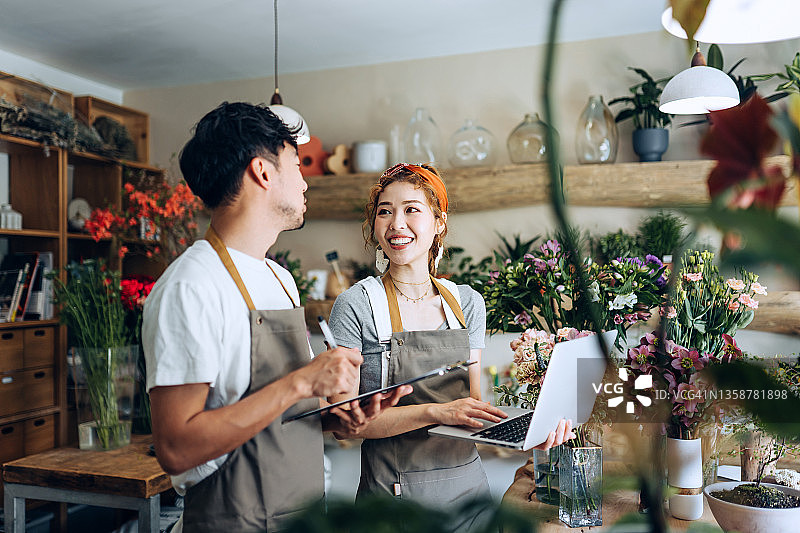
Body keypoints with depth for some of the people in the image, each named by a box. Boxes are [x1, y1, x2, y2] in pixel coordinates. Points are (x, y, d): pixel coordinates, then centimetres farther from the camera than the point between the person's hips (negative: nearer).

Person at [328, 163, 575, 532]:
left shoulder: (467, 302, 4)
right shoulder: (356, 306, -10)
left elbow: (472, 403, 8)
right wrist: (435, 412, -24)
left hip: (469, 486, 4)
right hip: (394, 493, -4)